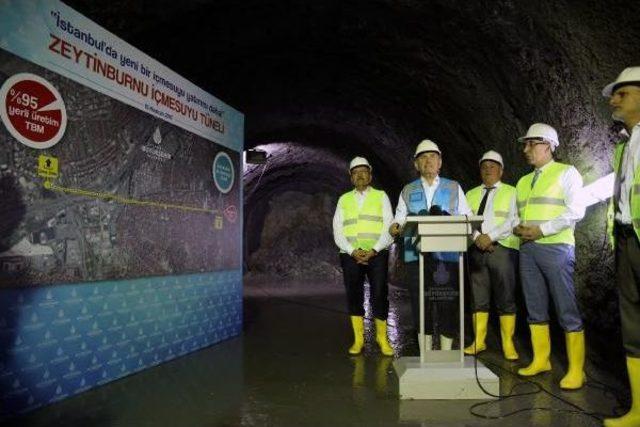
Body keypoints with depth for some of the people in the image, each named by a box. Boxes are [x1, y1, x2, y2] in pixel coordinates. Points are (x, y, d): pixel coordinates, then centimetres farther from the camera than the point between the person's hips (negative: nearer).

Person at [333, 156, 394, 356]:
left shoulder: (381, 196, 10)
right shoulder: (344, 200, 14)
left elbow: (388, 228, 1)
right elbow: (338, 231, 7)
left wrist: (374, 250, -12)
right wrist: (353, 251, -8)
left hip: (377, 254, -2)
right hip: (350, 255, 2)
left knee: (379, 295, -4)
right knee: (353, 295, 3)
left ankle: (382, 338, 11)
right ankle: (358, 339, 13)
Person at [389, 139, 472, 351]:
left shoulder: (454, 188, 14)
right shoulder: (408, 191, 16)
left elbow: (466, 218, 8)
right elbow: (400, 217, 9)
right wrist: (395, 226, -13)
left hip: (447, 255, -1)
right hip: (417, 255, 1)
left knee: (447, 304, -2)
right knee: (420, 304, 3)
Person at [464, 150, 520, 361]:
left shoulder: (511, 192, 7)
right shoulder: (471, 194, 18)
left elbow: (513, 220, -7)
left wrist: (490, 236, -17)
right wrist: (477, 237, -12)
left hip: (502, 248, -3)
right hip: (476, 249, 3)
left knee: (506, 298, -1)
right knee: (478, 298, 7)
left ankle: (508, 344, 8)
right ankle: (479, 341, 15)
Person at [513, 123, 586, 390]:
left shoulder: (566, 173, -1)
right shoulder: (523, 181, 18)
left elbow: (576, 211, -10)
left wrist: (541, 229, -16)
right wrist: (519, 228, -1)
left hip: (556, 247, -6)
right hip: (527, 249, 7)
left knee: (567, 310, -4)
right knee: (535, 307, 10)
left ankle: (576, 371, 5)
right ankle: (541, 360, 21)